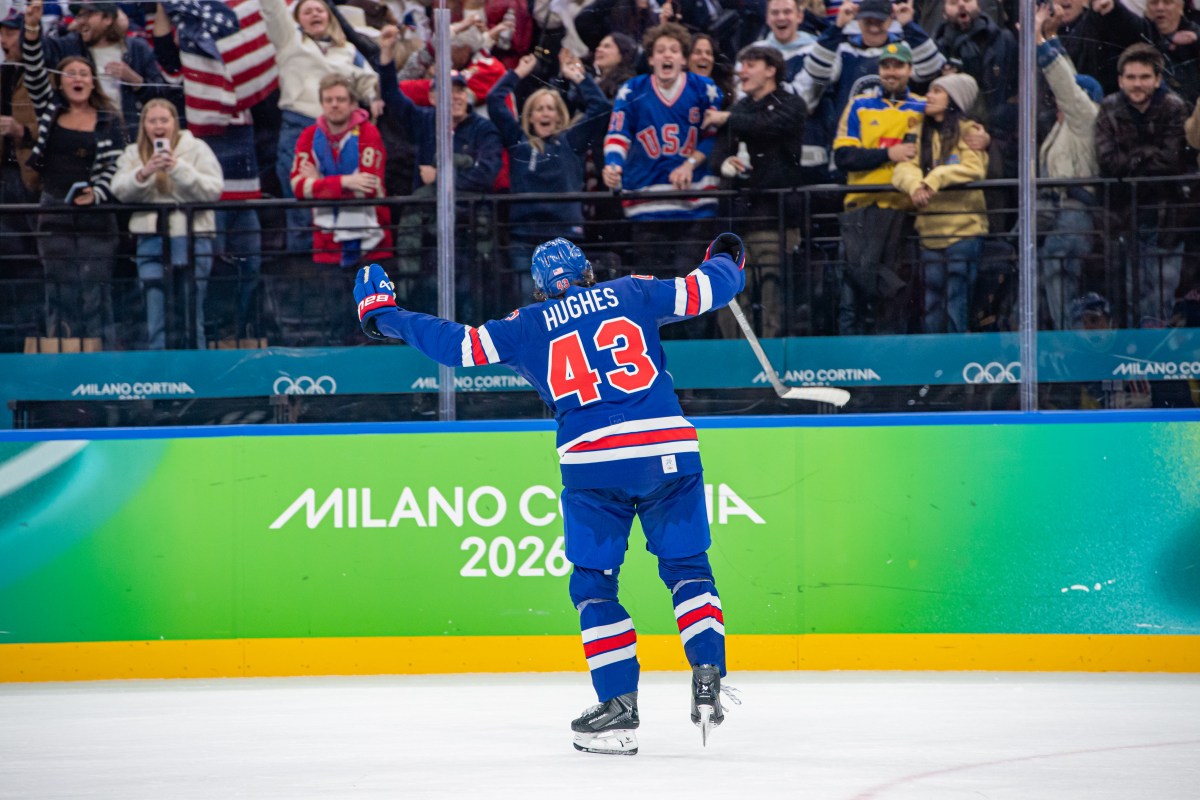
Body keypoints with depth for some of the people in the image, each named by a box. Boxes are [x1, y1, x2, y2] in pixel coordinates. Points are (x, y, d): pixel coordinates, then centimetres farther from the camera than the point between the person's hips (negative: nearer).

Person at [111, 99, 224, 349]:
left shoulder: (196, 149, 4)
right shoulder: (133, 154, 13)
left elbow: (213, 189, -10)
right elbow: (119, 190, -3)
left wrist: (178, 168, -20)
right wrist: (144, 173, -21)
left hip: (191, 237, -3)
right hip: (151, 240, 3)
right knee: (155, 321, 2)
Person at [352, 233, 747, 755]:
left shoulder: (527, 327, 11)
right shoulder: (633, 295, 13)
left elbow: (459, 345, 10)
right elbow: (704, 291, 14)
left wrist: (383, 316, 22)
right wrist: (726, 261, 37)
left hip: (593, 461, -2)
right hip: (669, 452, 2)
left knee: (594, 584, 9)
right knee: (687, 569, 15)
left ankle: (620, 708, 0)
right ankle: (707, 678, -2)